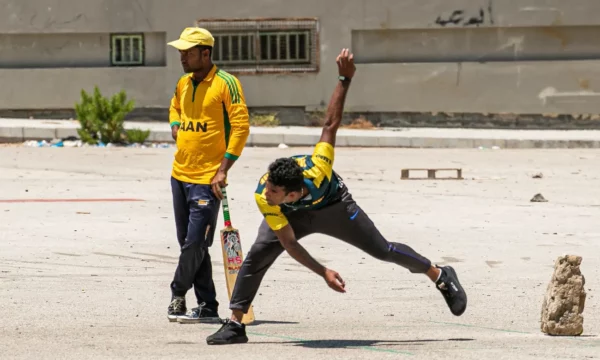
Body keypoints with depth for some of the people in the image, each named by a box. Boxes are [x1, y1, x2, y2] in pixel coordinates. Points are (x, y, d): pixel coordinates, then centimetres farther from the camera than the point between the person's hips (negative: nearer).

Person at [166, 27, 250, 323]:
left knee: (195, 244, -9)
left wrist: (222, 171, -16)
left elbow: (241, 127, -13)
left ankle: (177, 293, 12)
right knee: (189, 244, 8)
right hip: (180, 174, 8)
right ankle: (207, 307, 14)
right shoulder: (184, 84, 11)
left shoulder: (226, 83, -10)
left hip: (207, 179, -8)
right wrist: (176, 127, 10)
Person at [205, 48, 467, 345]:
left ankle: (441, 277, 20)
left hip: (333, 206, -1)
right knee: (257, 256, -18)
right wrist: (323, 273, -34)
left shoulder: (317, 170, -43)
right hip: (292, 215, 1)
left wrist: (345, 79, -40)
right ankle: (235, 325, -11)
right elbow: (289, 242, -29)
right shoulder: (264, 199, -37)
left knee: (382, 250, 1)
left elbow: (331, 124, -36)